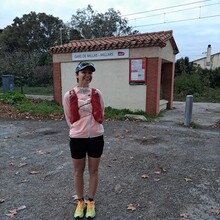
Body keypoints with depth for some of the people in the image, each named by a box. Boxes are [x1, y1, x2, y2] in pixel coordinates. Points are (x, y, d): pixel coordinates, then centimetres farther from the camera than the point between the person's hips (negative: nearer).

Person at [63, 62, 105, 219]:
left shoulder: (97, 94, -4)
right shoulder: (69, 95, -8)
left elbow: (100, 115, 7)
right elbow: (69, 120, 0)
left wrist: (92, 128, 9)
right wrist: (80, 129, 5)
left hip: (96, 137, 1)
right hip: (77, 138, -1)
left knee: (94, 171, 14)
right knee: (78, 172, 15)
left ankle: (91, 202, 36)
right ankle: (81, 202, 38)